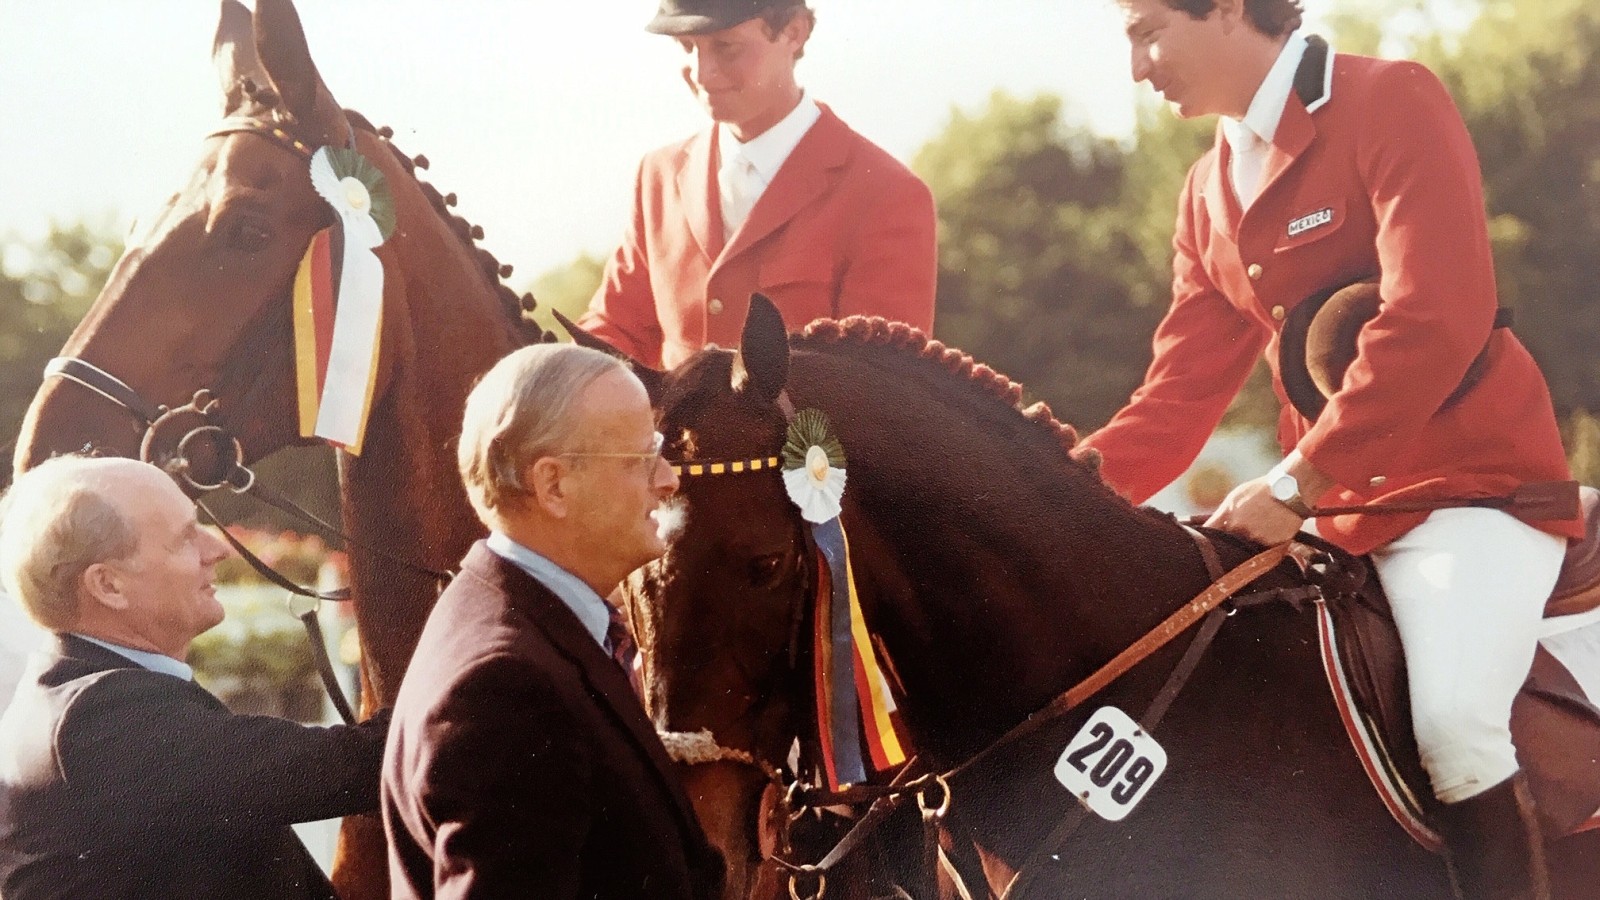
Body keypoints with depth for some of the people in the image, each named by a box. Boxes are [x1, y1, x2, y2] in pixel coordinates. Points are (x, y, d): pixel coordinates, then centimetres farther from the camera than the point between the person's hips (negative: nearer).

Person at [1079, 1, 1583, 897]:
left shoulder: (1395, 102, -13)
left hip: (1476, 482, -8)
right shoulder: (1212, 191, 11)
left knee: (1452, 720, -29)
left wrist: (1298, 482, -28)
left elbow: (1437, 317, -24)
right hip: (1333, 508, 8)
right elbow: (1185, 388, 9)